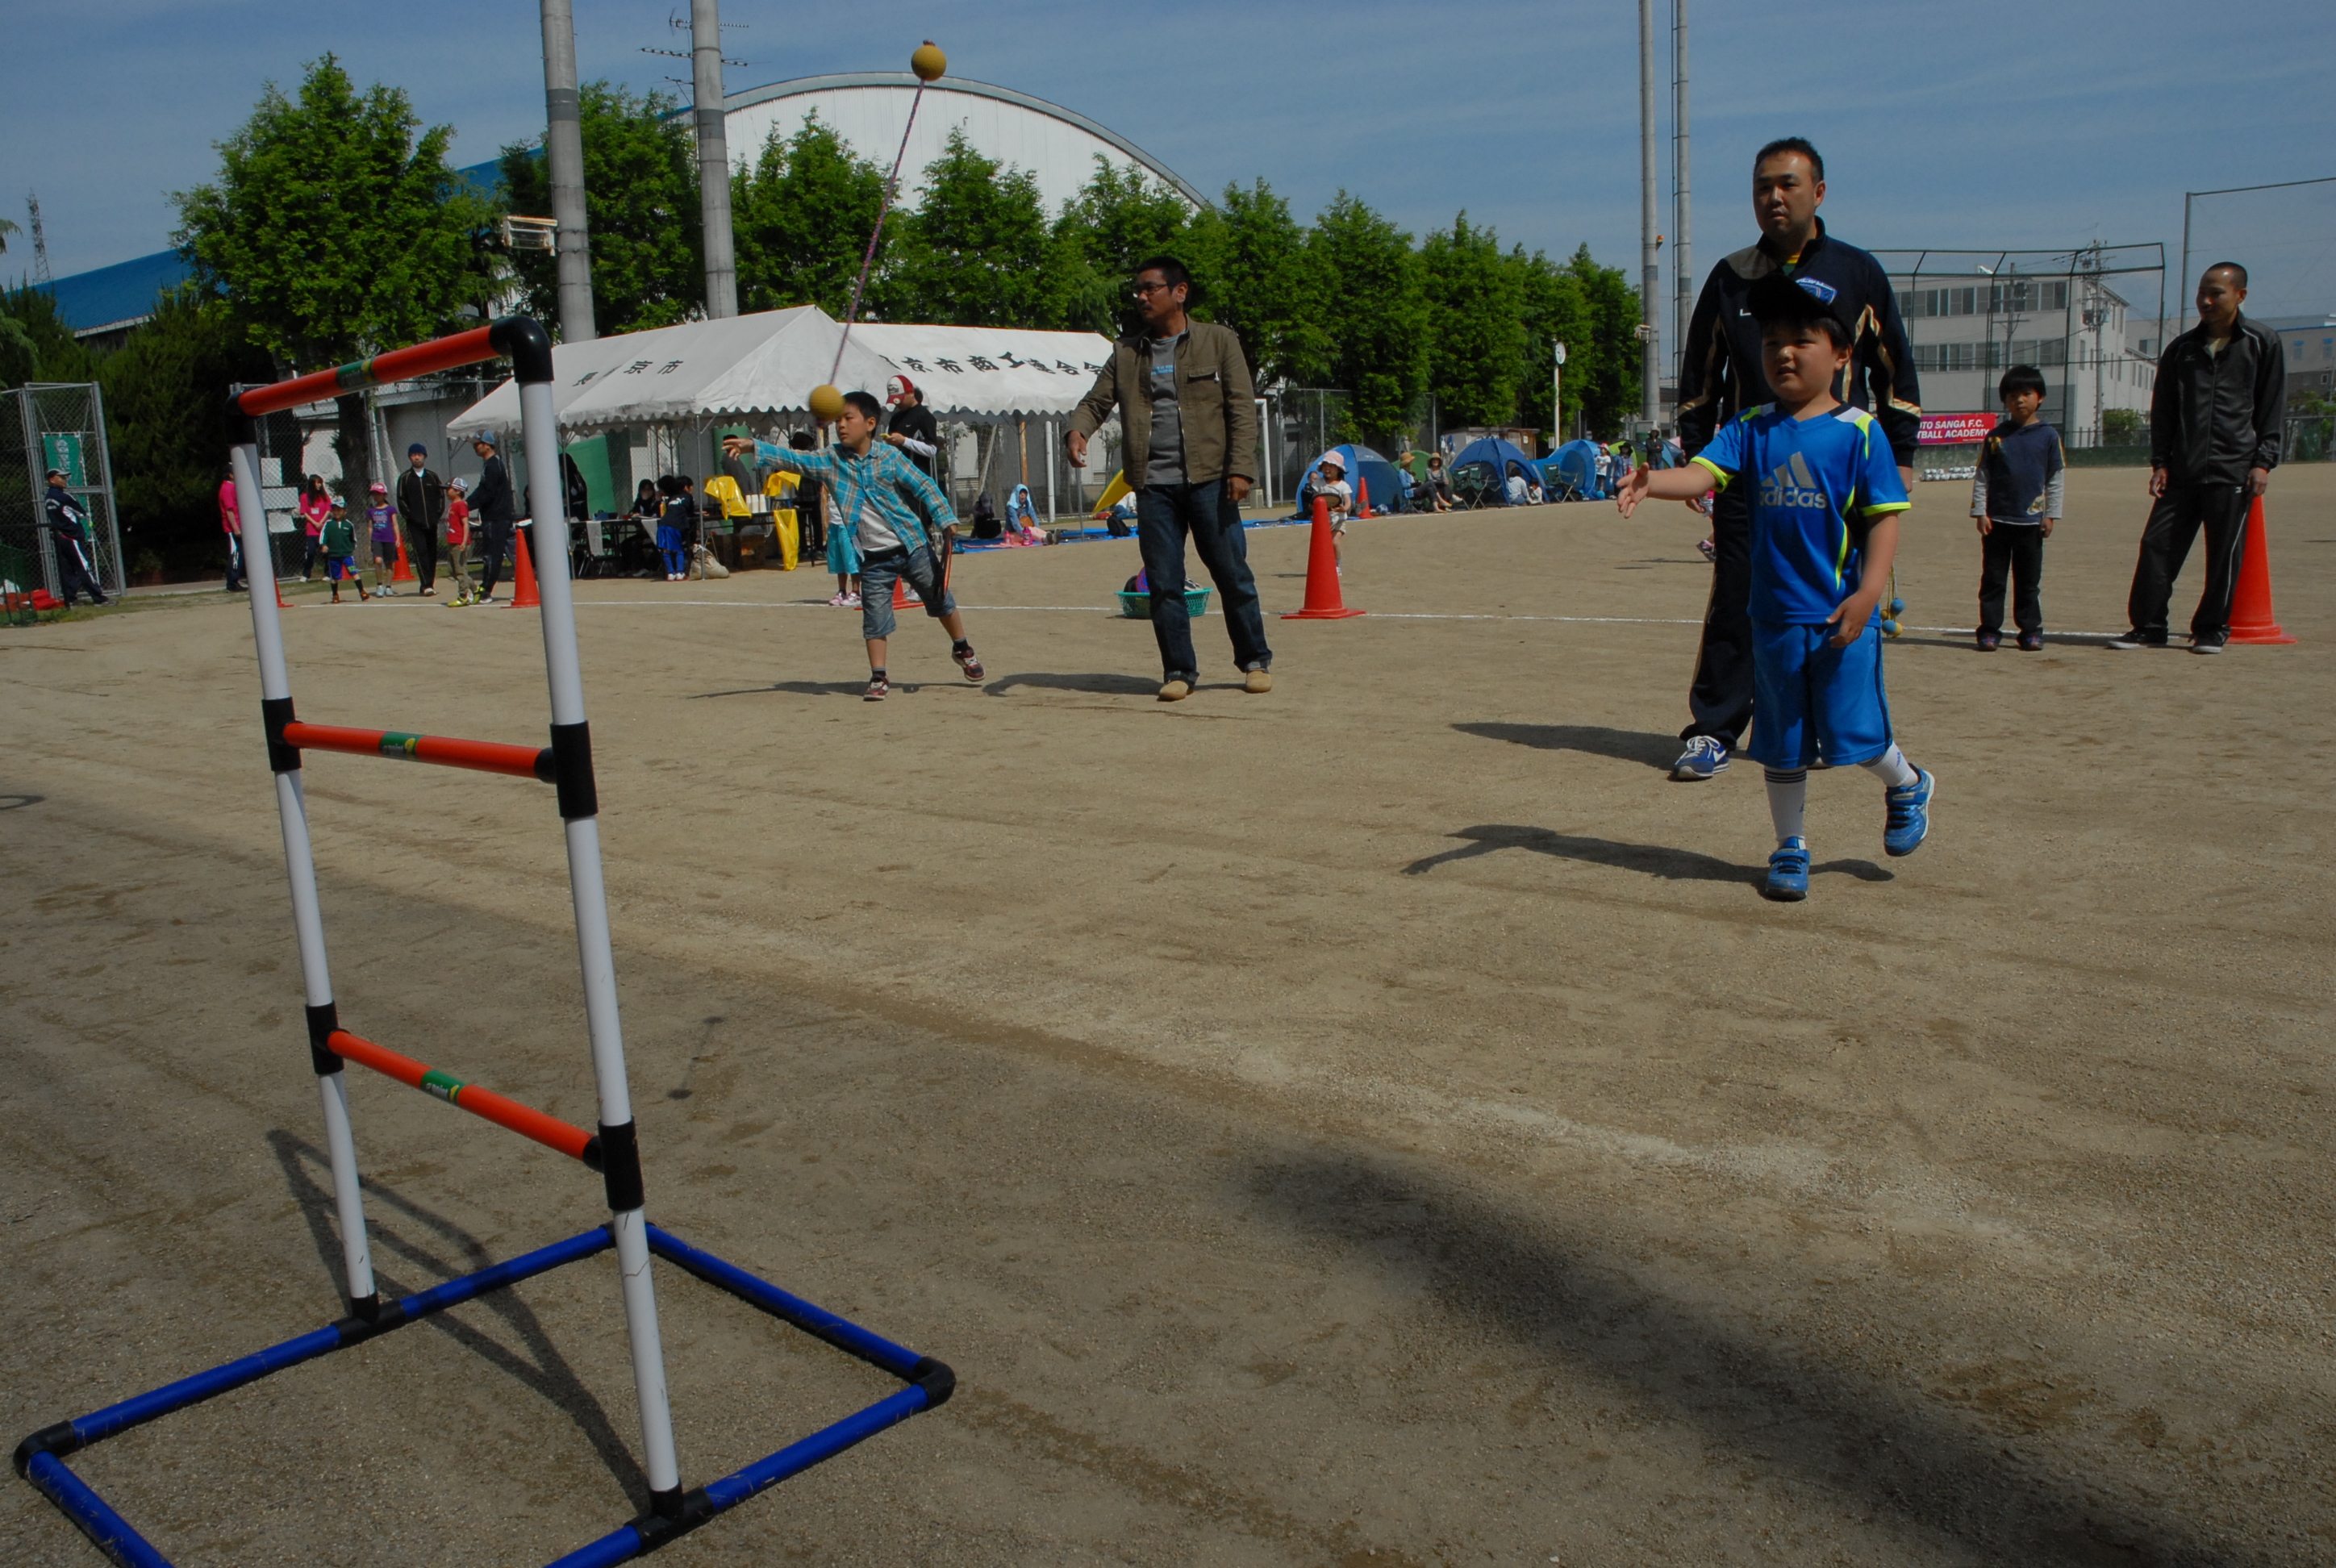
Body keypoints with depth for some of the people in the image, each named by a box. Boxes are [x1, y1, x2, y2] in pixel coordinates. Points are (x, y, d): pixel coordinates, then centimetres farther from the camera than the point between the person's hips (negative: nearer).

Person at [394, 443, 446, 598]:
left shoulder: (432, 477, 12)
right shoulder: (404, 478, 5)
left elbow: (441, 496, 13)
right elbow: (401, 500, 3)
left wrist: (438, 514, 1)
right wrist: (409, 516, -7)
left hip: (431, 522, 3)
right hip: (415, 524, -3)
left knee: (432, 553, 5)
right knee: (421, 553, -12)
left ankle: (428, 585, 12)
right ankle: (427, 586, -18)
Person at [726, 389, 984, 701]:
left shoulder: (890, 457, -7)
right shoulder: (831, 460, 1)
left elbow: (924, 486, -5)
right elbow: (794, 459, -3)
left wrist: (946, 520, -13)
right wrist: (754, 448, -15)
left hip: (913, 546, -2)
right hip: (874, 558, 2)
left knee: (941, 600, 11)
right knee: (875, 618, 0)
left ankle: (962, 649, 33)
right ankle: (879, 678, 9)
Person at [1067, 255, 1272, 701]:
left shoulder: (1219, 341, 5)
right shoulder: (1126, 351, 14)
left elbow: (1242, 408, 0)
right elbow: (1096, 400, 12)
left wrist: (1240, 468, -11)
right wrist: (1078, 430, -11)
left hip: (1209, 479, -3)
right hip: (1153, 484, 3)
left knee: (1232, 574, 2)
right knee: (1163, 583, 2)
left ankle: (1256, 661, 16)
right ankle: (1179, 671, 12)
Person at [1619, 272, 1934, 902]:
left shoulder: (1859, 432, -4)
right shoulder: (1750, 429, 3)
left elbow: (1884, 517, -5)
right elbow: (1704, 472, -12)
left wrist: (1869, 592, -15)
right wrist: (1651, 483, -33)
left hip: (1842, 613, -3)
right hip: (1775, 614, 3)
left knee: (1852, 727, 0)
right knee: (1782, 740, 11)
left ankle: (1908, 784, 33)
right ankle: (1791, 847, 27)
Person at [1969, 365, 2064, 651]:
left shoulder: (2048, 436, 3)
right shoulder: (1995, 437, 3)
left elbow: (2056, 480, 5)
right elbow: (1981, 477, 4)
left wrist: (2051, 515, 1)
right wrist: (1980, 513, -3)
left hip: (2031, 521, 0)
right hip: (1996, 520, 0)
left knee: (2029, 579, 7)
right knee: (1992, 577, 3)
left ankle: (2031, 630, 14)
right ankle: (1990, 630, 8)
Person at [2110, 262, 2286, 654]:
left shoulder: (2263, 343, 3)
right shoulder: (2181, 349, 11)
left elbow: (2273, 409, 1)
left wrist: (2263, 462, -6)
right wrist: (2159, 462, 5)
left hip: (2233, 470, -3)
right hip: (2183, 470, 3)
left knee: (2224, 554, 0)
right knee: (2157, 544, -1)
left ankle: (2212, 630, 11)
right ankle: (2148, 627, 6)